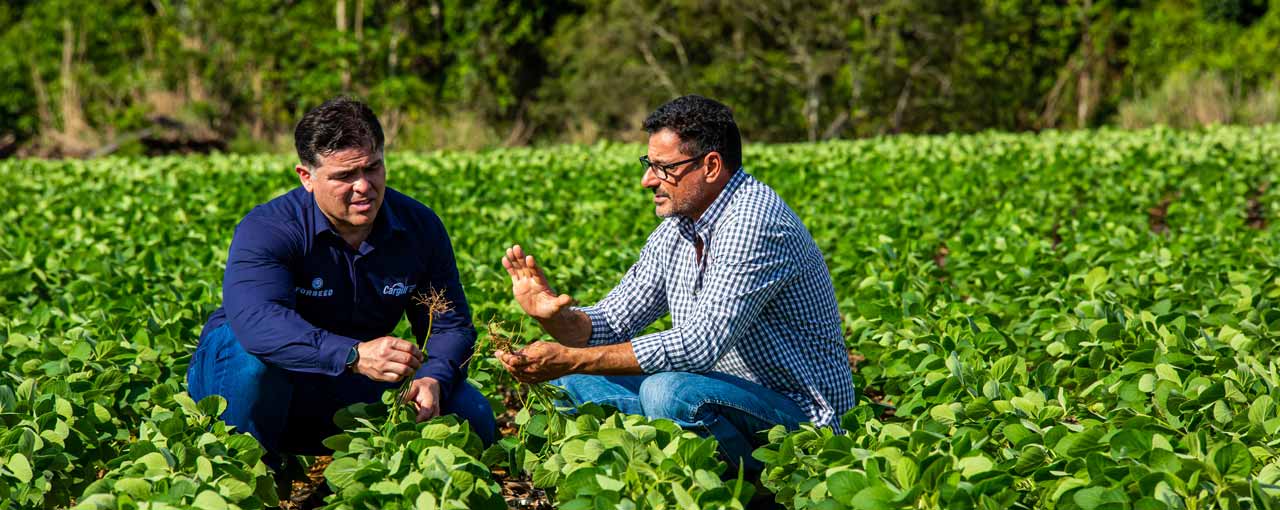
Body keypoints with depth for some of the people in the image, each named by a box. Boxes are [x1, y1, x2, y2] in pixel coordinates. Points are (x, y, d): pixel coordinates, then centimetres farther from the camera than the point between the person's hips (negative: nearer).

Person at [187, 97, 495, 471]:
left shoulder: (420, 227, -4)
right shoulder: (267, 230, -22)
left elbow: (450, 325, 0)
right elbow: (256, 320, -40)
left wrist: (433, 380, -24)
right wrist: (354, 355, -53)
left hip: (353, 394, 5)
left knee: (470, 413, -11)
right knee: (255, 353, -39)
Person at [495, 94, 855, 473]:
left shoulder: (754, 224, -22)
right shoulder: (676, 228, 6)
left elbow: (701, 345, -30)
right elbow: (611, 323, 8)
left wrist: (570, 360, -31)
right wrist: (555, 316, -17)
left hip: (799, 411, -9)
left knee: (668, 391, -35)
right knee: (569, 380, 5)